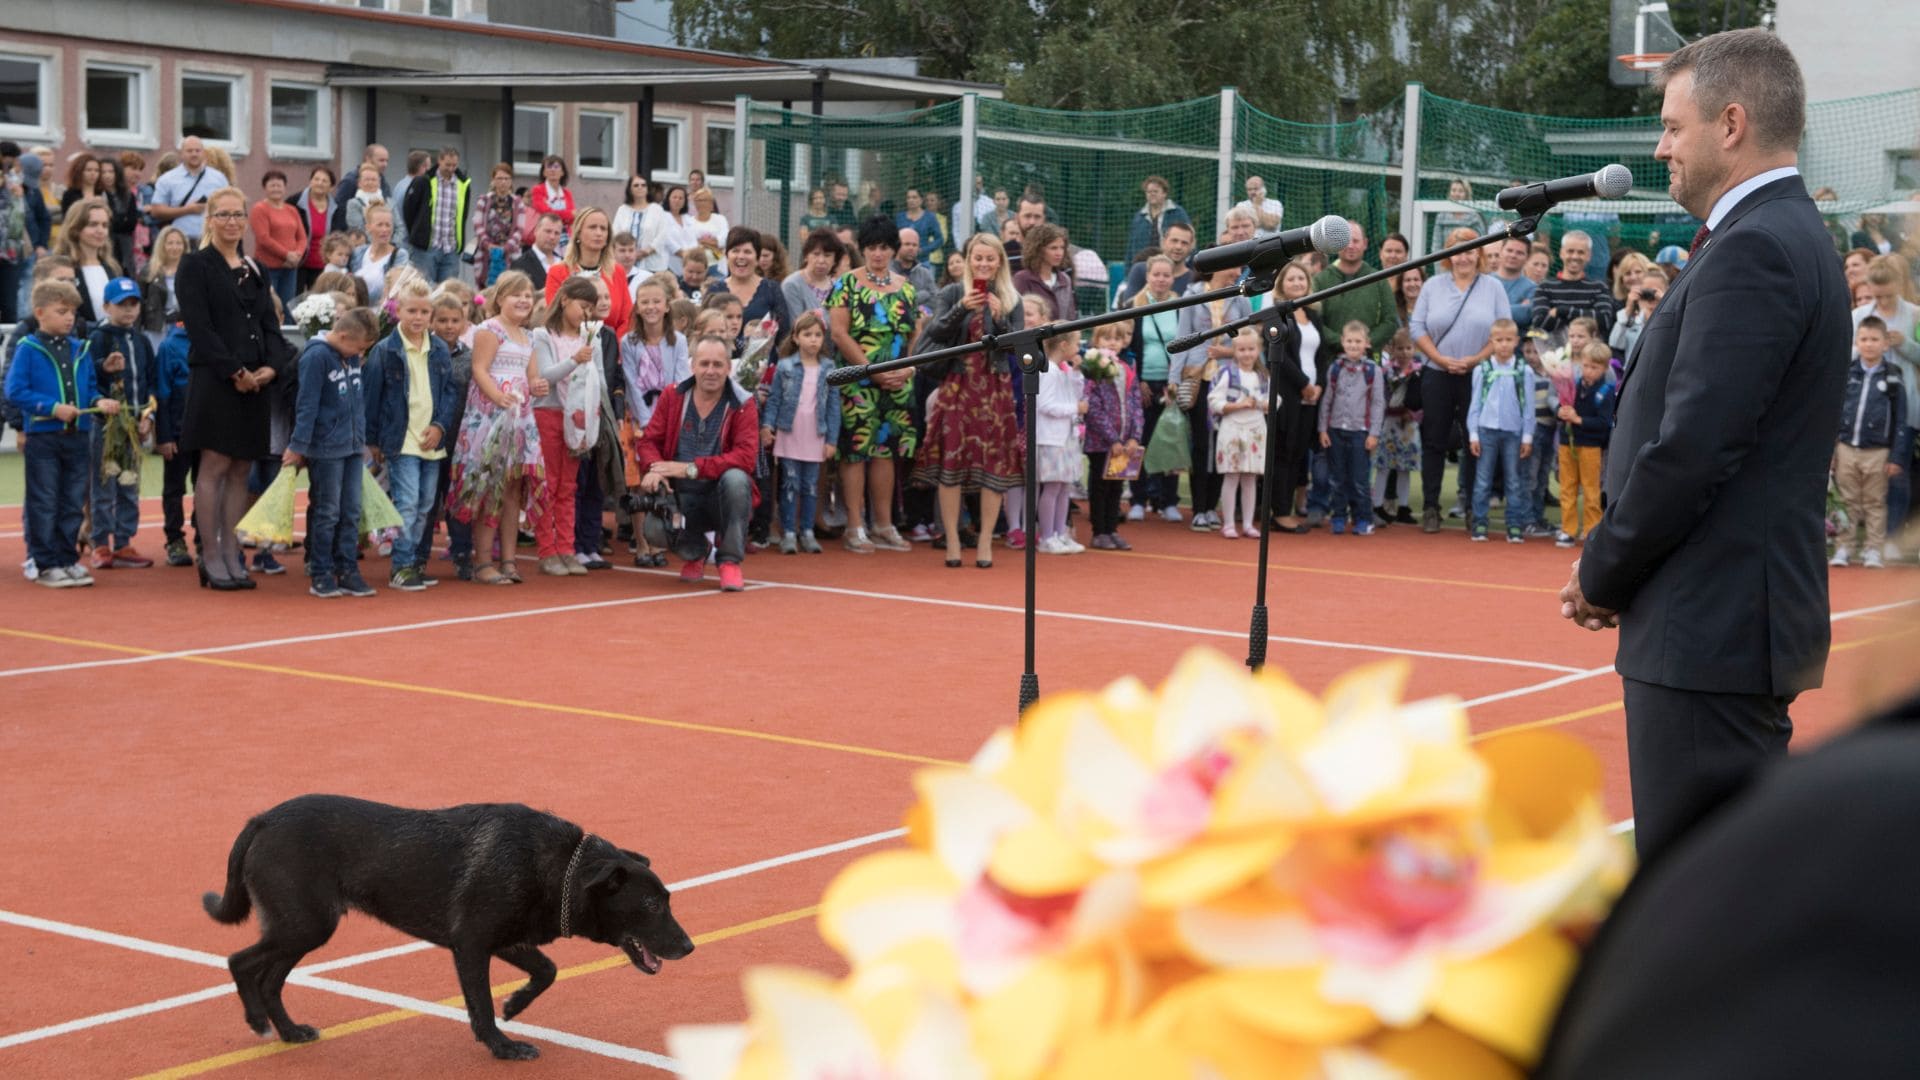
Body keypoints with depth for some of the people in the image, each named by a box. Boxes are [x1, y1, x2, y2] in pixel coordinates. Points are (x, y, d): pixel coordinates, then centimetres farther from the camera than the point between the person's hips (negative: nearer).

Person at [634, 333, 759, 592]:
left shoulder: (743, 404, -8)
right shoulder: (672, 396, 1)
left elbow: (745, 456, -20)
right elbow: (648, 441, 2)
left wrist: (692, 468, -27)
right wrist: (653, 468, -23)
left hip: (721, 495, -2)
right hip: (681, 496, 2)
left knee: (736, 478, -36)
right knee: (654, 529, -29)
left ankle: (730, 561, -15)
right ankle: (695, 550, 12)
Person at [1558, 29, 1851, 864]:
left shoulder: (1752, 251, -16)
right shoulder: (1787, 238, 16)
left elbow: (1692, 448, -21)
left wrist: (1601, 573, -8)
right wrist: (1615, 571, 10)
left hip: (1713, 630, -10)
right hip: (1734, 617, 10)